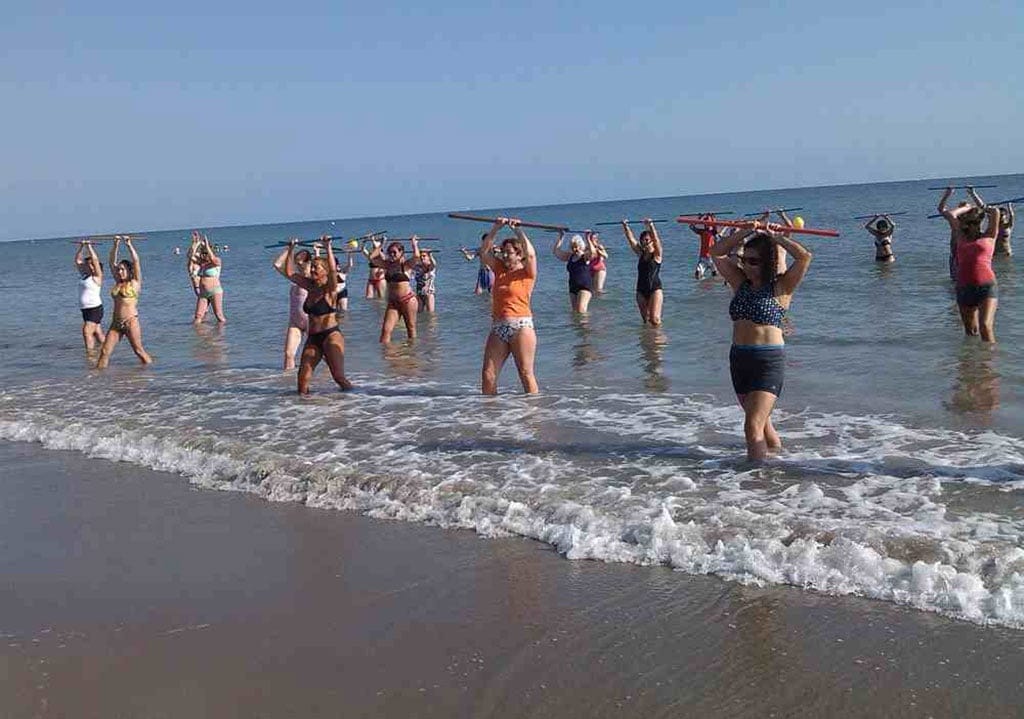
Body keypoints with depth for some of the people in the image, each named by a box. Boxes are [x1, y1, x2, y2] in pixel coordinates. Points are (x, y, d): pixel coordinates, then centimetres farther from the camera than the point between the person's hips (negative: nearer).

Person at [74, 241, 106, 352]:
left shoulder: (97, 276, -7)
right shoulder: (83, 275, 13)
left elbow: (95, 260, -17)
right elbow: (77, 260, 17)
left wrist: (89, 247, -13)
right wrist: (81, 247, 9)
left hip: (95, 308, -8)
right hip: (85, 309, 8)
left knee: (87, 331, -18)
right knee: (97, 333, 11)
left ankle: (90, 353, -19)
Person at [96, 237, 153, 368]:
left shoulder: (135, 283, 1)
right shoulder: (117, 283, 16)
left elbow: (136, 261, -6)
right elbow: (112, 262, 15)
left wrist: (129, 245, -7)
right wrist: (115, 245, 8)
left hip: (131, 322, -6)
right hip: (116, 323, 6)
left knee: (138, 350, -1)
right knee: (105, 351, -1)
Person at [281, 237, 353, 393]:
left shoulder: (329, 289, -8)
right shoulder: (310, 286, 11)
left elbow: (333, 270, -27)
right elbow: (290, 272, 13)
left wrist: (328, 248, -32)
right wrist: (291, 250, 8)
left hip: (331, 336, -6)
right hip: (312, 338, 6)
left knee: (339, 377, -10)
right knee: (303, 378, -3)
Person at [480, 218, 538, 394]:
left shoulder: (527, 273, 1)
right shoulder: (500, 269, 15)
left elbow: (531, 254, -17)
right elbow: (484, 251, 10)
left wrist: (518, 230, -10)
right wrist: (496, 228, 3)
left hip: (521, 326, -5)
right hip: (497, 327, 5)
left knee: (526, 373, -3)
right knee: (488, 375, 0)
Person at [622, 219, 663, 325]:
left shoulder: (656, 255, -3)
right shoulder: (640, 254, 10)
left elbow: (656, 239, -19)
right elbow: (631, 239, 1)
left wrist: (650, 225, -32)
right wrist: (625, 226, -12)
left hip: (655, 289, -5)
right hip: (641, 291, 5)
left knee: (655, 320, -12)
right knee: (645, 320, 8)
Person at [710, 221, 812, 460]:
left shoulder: (780, 287, -6)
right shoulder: (740, 283, 11)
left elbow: (805, 256, -20)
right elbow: (717, 253, 12)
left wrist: (776, 237, -7)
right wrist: (744, 233, 2)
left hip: (769, 360, -7)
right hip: (739, 358, 7)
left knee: (753, 426, -14)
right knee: (761, 421, 19)